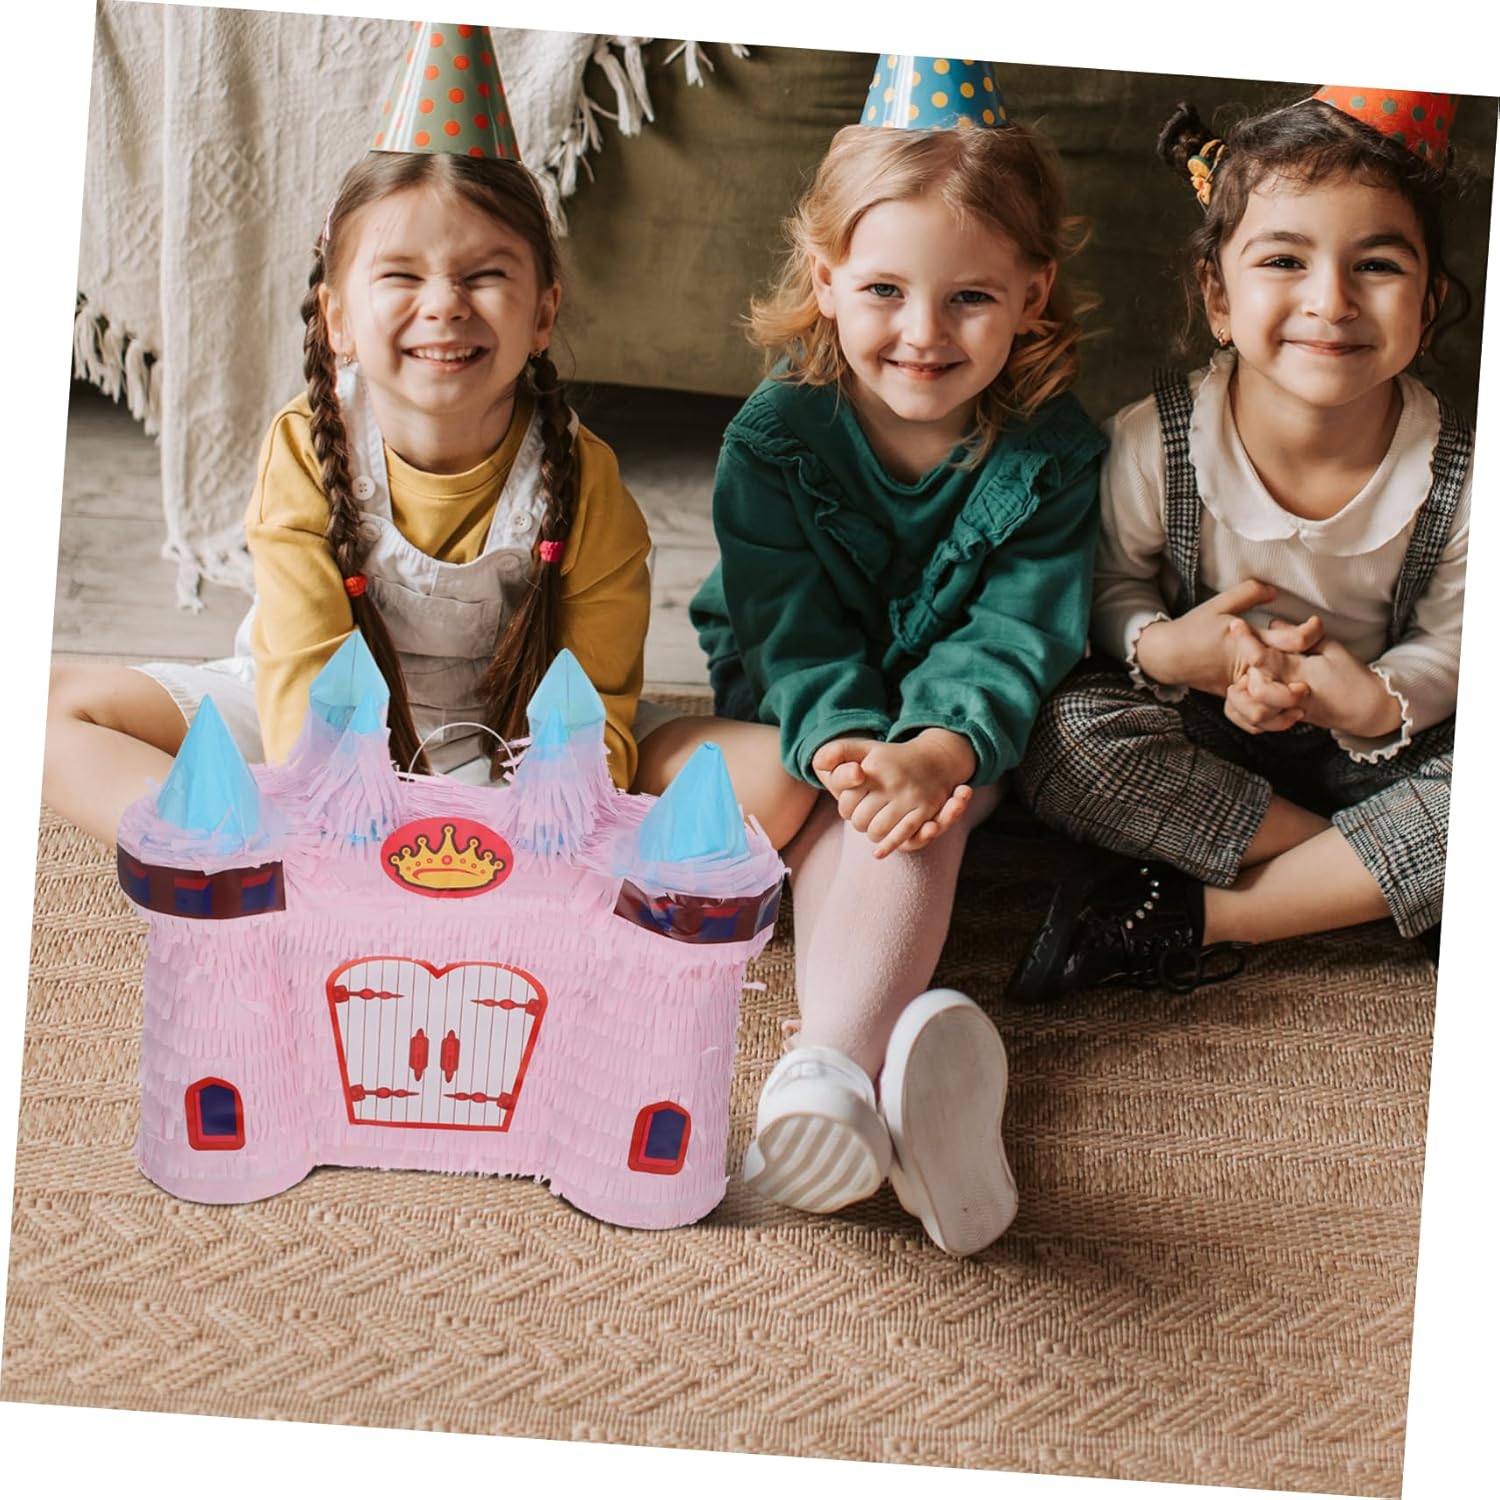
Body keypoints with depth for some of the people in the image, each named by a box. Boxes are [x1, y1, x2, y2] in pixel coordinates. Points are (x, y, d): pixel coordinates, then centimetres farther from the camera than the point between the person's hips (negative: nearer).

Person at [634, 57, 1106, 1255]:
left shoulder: (1052, 451, -8)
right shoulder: (777, 432, -9)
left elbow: (1017, 632, -14)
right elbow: (794, 624, -16)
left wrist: (942, 744, -35)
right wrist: (848, 747, -35)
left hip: (955, 734, -1)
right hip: (791, 715, 2)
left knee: (919, 810, -35)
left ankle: (832, 1063, -56)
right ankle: (905, 1028, -53)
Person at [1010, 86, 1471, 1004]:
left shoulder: (1462, 474, -15)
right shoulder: (1155, 442, -17)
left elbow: (1450, 639, -5)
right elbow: (1114, 580, -3)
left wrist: (1380, 704, -28)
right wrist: (1161, 645, -26)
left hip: (1369, 741, 1)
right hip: (1200, 732, 0)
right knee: (1066, 739, -29)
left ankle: (1189, 920, -21)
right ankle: (1366, 879, -16)